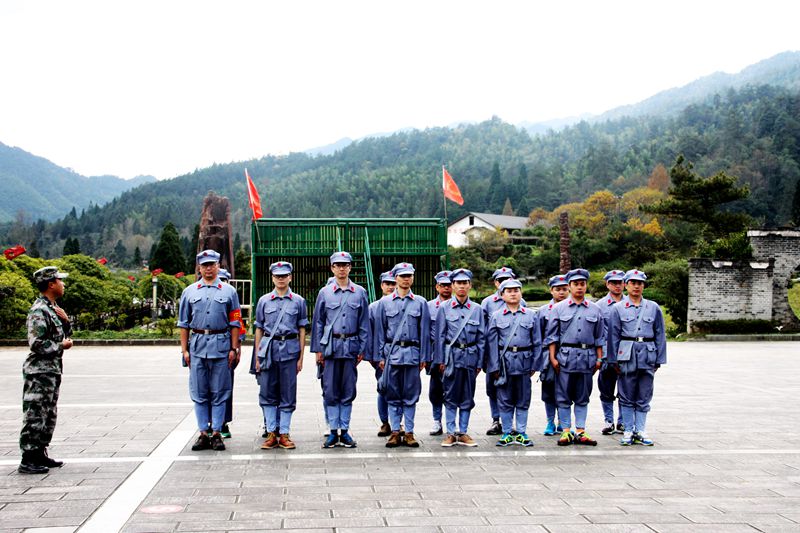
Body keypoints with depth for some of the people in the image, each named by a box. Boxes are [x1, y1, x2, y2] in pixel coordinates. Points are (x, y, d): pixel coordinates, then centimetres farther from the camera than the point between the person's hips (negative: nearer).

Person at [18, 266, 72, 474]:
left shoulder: (52, 308, 13)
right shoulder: (39, 311, -17)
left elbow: (66, 334, 22)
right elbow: (37, 344, -23)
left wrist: (65, 320, 3)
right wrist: (61, 346, -12)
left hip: (52, 370, 10)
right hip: (40, 371, -10)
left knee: (49, 415, 16)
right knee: (35, 416, -6)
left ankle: (40, 454, 25)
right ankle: (28, 460, -2)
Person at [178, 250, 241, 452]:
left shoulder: (229, 291, 7)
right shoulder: (189, 292, 11)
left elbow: (235, 323, 5)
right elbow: (183, 323, 11)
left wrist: (234, 349, -2)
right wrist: (184, 350, 4)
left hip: (221, 346, -2)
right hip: (197, 345, 2)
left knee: (219, 393, 1)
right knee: (199, 393, 4)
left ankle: (216, 434, 7)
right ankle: (203, 434, 10)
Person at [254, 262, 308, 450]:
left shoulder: (298, 301, 5)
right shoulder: (264, 301, 8)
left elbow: (302, 330, 6)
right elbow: (259, 329, 10)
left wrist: (301, 357, 1)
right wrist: (257, 357, 5)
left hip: (290, 350, -1)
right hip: (268, 349, 1)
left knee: (288, 394, 2)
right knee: (267, 393, 3)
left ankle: (284, 434, 9)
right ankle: (271, 433, 11)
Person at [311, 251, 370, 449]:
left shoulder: (360, 292, 6)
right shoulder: (325, 292, 5)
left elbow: (364, 323, 8)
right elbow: (318, 322, 7)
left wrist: (362, 349, 2)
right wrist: (318, 349, 2)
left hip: (351, 347, 1)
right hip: (330, 347, 0)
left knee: (348, 391, 5)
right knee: (330, 391, 1)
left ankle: (345, 431, 12)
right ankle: (333, 431, 8)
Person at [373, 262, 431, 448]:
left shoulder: (420, 302, 6)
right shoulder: (385, 302, 6)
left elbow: (424, 331, 7)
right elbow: (380, 331, 7)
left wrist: (424, 357, 3)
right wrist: (380, 356, 2)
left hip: (412, 353, 0)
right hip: (392, 353, 0)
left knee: (411, 395, 3)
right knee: (392, 395, 3)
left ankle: (409, 433, 10)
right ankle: (395, 432, 10)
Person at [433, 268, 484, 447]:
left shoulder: (477, 309, 7)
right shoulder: (444, 307, 2)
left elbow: (481, 338, 9)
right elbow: (440, 335, 1)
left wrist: (479, 362, 4)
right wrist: (440, 360, -4)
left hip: (470, 357, 2)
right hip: (451, 356, -2)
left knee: (467, 397, 6)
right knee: (450, 396, 1)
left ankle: (463, 433, 14)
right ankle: (451, 433, 8)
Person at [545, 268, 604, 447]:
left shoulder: (595, 309, 10)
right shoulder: (559, 308, 4)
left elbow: (599, 337, 13)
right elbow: (552, 335, 3)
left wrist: (599, 358, 8)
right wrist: (552, 357, -4)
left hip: (587, 357, 2)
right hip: (565, 356, -2)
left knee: (583, 397, 7)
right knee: (564, 397, 0)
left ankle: (580, 432, 12)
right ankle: (566, 431, 7)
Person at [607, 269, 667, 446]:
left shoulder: (654, 308, 8)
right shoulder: (618, 309, 4)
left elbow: (660, 335, 10)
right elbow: (614, 336, 3)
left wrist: (659, 359, 5)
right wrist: (614, 360, -1)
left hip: (648, 355, 1)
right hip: (627, 355, -1)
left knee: (644, 397, 5)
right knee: (627, 397, 3)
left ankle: (641, 431, 11)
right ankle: (628, 431, 10)